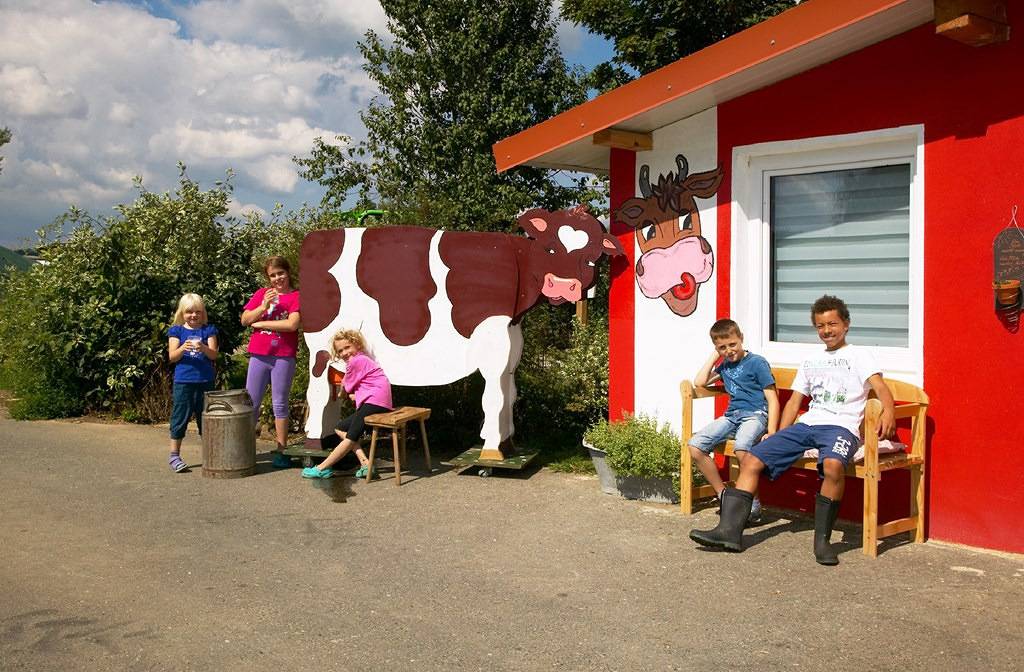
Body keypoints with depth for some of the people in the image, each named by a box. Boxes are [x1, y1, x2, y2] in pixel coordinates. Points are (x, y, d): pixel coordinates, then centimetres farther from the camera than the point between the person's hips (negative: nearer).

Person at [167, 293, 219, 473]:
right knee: (181, 416, 0)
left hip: (205, 381, 2)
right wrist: (183, 348, -21)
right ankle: (174, 455, 8)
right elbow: (172, 357, -1)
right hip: (183, 381, -1)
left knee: (205, 417, 10)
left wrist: (203, 348, -22)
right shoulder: (176, 330, 5)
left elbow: (214, 355, -1)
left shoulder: (208, 330, 8)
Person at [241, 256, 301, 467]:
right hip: (258, 355, 3)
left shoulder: (296, 296, 0)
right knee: (251, 403, 5)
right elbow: (244, 320, 6)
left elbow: (292, 324, -15)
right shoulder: (262, 293, 12)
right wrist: (264, 306, -10)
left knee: (280, 404, 3)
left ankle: (280, 451, 9)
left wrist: (260, 323, -6)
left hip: (284, 357, -3)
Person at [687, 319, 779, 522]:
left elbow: (772, 400, -5)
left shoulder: (757, 362, -1)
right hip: (731, 416, 7)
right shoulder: (725, 366, 19)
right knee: (695, 445, -15)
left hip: (755, 414, -7)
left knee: (741, 447, -39)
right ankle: (723, 495, -5)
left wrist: (771, 433, -16)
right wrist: (714, 356, 14)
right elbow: (699, 382, 16)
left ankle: (753, 505, -22)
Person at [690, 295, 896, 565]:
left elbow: (880, 386, -8)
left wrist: (888, 411, -31)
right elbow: (794, 401, 24)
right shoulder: (810, 362, 26)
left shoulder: (859, 356, 9)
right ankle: (729, 530, -11)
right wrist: (779, 437, 11)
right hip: (807, 424, 6)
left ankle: (822, 539, -25)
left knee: (833, 464, -39)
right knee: (752, 459, -9)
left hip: (841, 426, -6)